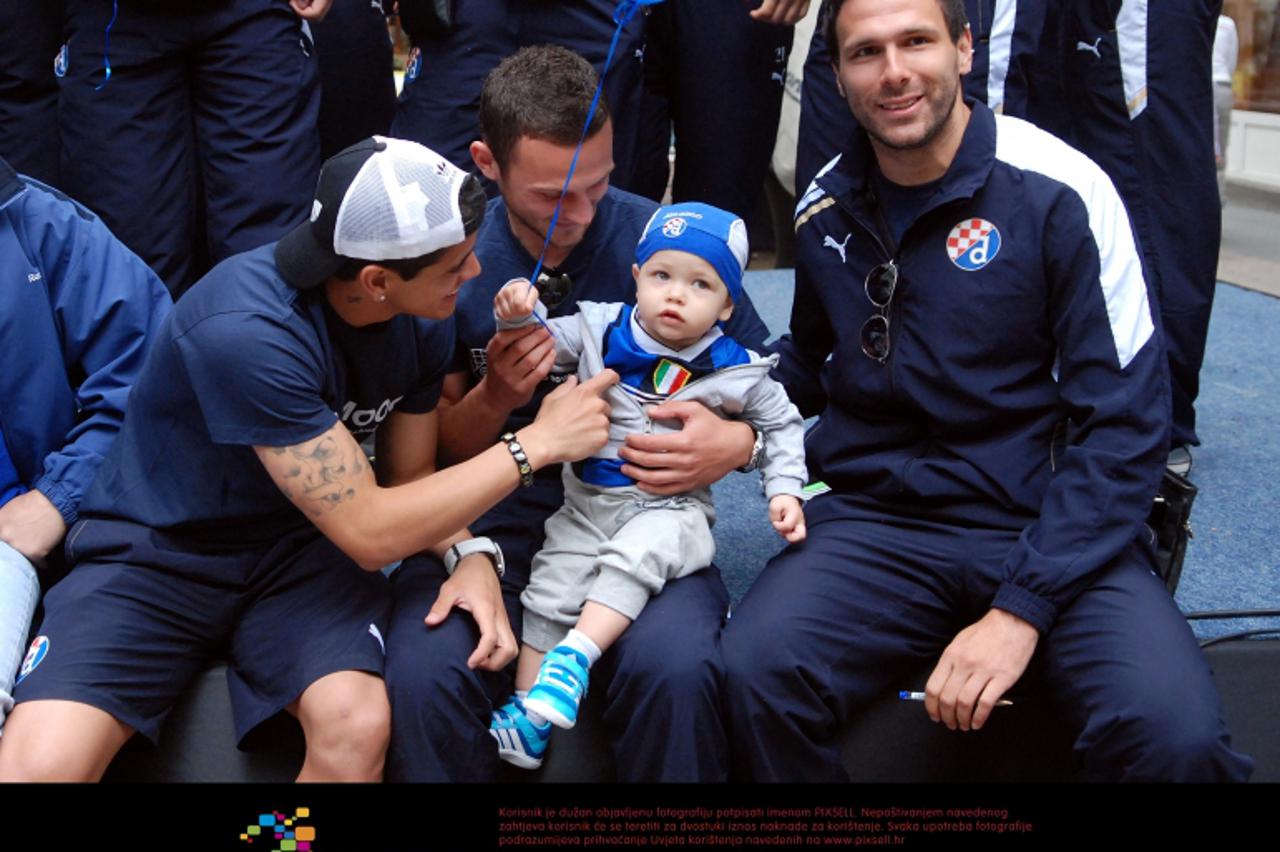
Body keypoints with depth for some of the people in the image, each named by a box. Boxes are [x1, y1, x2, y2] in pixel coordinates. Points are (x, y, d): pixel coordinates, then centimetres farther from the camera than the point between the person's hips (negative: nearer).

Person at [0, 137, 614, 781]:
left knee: (356, 726, -25)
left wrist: (470, 553, -15)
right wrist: (535, 444, -22)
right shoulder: (246, 329, -30)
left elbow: (408, 478, 6)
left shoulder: (422, 319, -8)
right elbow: (370, 532, -27)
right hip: (159, 552, -4)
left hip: (297, 547, 4)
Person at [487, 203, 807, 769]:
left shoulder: (734, 371, -3)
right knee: (550, 590, -8)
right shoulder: (599, 331, 0)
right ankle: (527, 710, 1)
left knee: (637, 554, -34)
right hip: (586, 502, 3)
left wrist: (784, 490, -1)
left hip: (670, 508, -2)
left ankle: (575, 658, -33)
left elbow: (781, 423, 10)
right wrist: (520, 318, -14)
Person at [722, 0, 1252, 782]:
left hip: (1051, 531, -2)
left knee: (1176, 732, -30)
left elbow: (1124, 421, -9)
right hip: (874, 523, 3)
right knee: (756, 672, -28)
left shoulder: (1057, 189, -6)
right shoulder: (824, 211, 8)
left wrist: (1022, 608, -17)